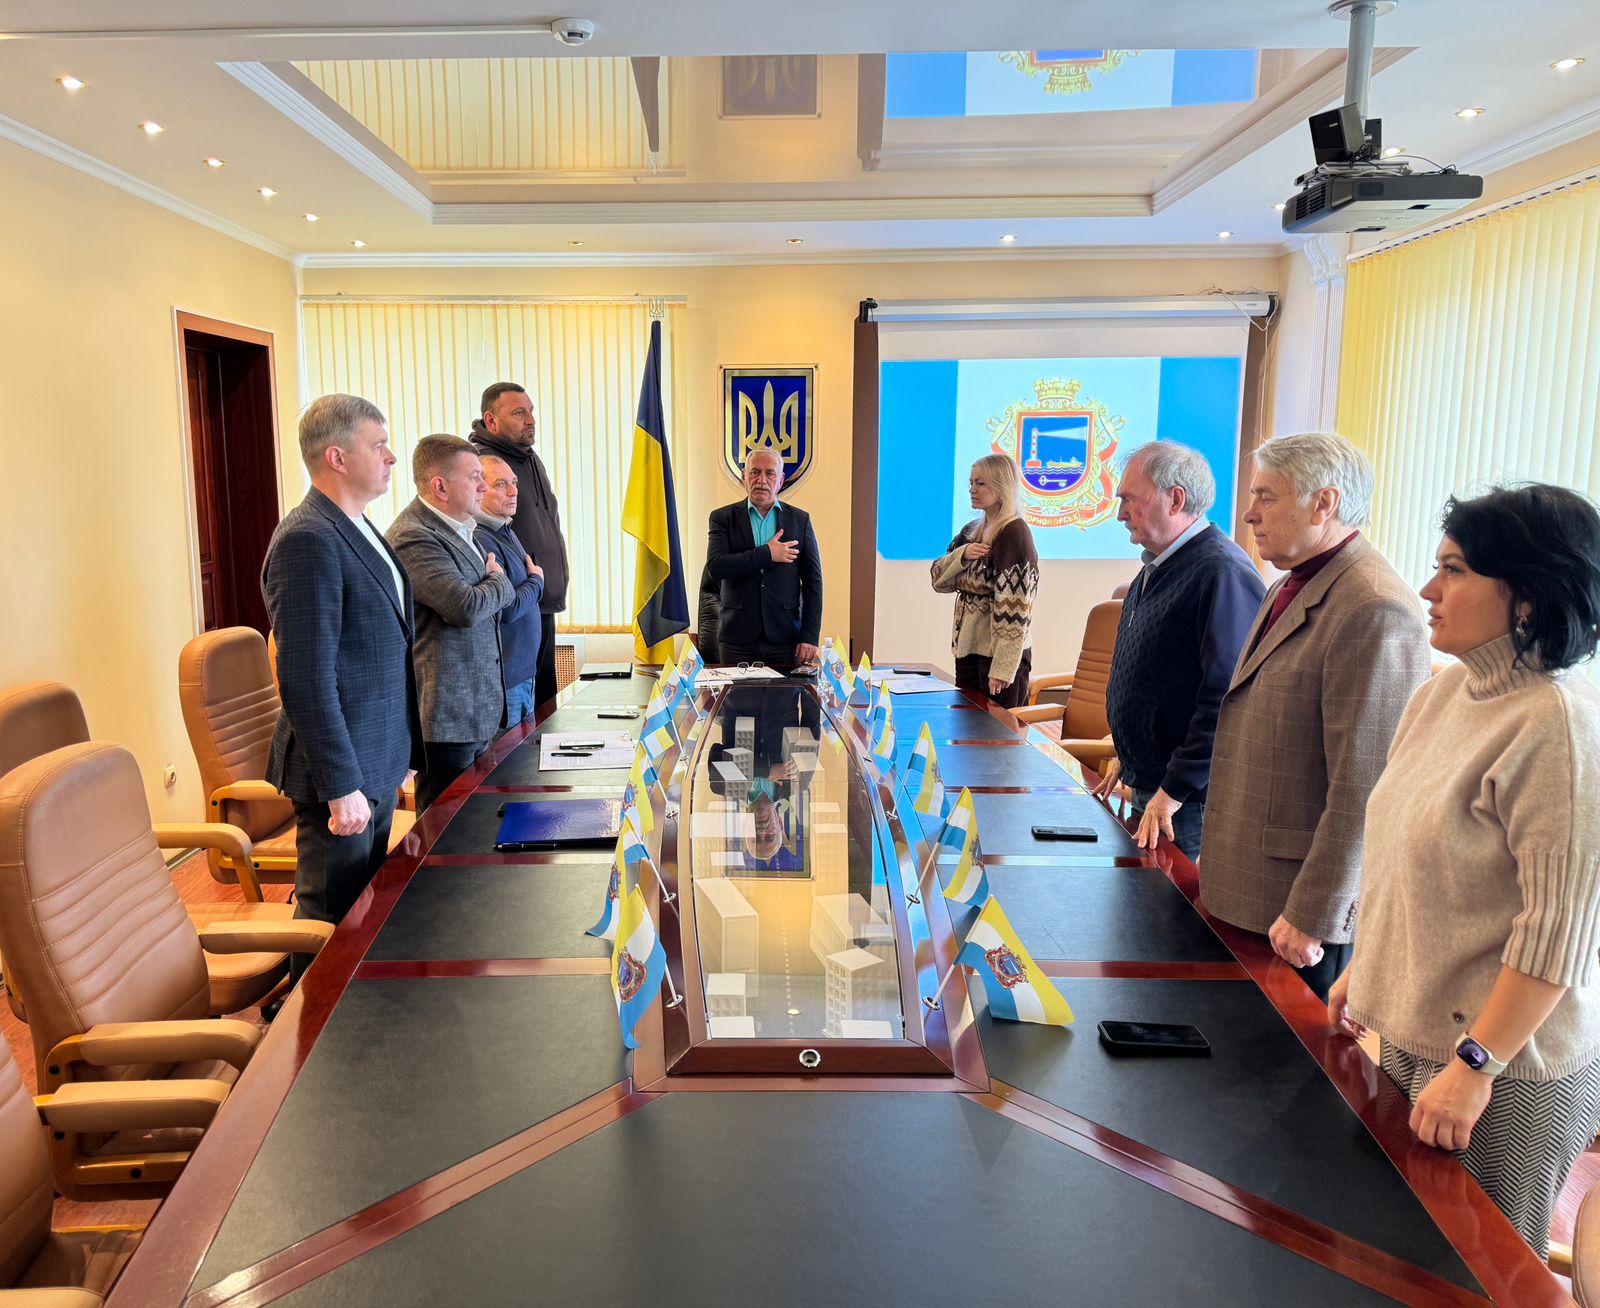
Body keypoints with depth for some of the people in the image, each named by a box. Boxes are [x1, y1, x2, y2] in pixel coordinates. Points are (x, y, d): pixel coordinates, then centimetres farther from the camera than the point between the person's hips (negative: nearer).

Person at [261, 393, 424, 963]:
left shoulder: (357, 531, 12)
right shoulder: (308, 541, -20)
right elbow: (306, 681, -23)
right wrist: (341, 787, -22)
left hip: (378, 764, 9)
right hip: (342, 770, -9)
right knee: (333, 922, 5)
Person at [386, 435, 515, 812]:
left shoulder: (461, 528, 13)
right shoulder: (413, 537, -18)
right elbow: (466, 607, -27)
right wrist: (499, 581, -7)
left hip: (478, 707, 10)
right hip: (447, 712, -10)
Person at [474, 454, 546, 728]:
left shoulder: (507, 533, 12)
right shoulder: (480, 540, -20)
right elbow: (507, 609, -22)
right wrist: (537, 581, -6)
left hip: (524, 672, 10)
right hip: (504, 678, -10)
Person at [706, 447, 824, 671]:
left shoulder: (800, 520, 8)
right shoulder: (723, 518, 5)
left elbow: (813, 581, 5)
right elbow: (715, 567, -10)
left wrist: (810, 636, -3)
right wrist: (767, 554, -13)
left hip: (785, 639, 1)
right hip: (737, 640, -1)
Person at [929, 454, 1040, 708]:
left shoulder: (1014, 533, -13)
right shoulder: (972, 530, 11)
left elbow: (1013, 604, -19)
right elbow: (939, 579, 9)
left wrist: (1002, 667, -23)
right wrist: (962, 554, -11)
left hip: (1000, 652, -8)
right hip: (967, 646, 8)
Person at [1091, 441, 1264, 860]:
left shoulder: (1221, 572, -21)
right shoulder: (1156, 569, 11)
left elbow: (1225, 699, -26)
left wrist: (1173, 793, -24)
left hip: (1193, 799, -9)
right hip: (1147, 786, 9)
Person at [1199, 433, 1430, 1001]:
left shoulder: (1376, 611, -20)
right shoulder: (1288, 589, 12)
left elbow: (1363, 787, -23)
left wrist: (1313, 916, -19)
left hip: (1303, 913, -9)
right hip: (1246, 890, 9)